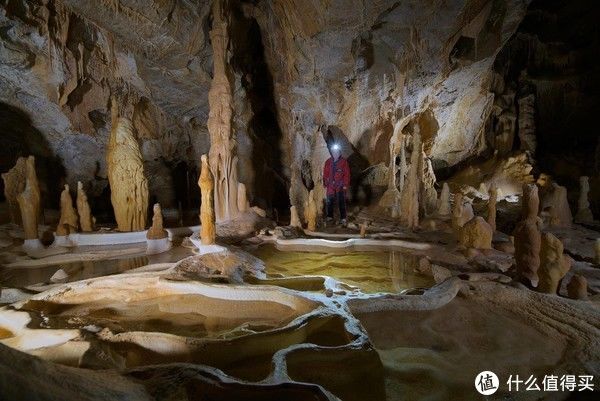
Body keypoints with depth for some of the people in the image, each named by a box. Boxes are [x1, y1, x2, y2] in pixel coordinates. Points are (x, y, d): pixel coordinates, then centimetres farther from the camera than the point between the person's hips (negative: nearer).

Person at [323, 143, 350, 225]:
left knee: (341, 202, -2)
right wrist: (325, 183, 7)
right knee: (330, 202, 8)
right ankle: (330, 217, 22)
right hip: (331, 185, 3)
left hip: (340, 186, -3)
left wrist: (345, 185, -6)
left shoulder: (344, 162, -2)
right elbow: (325, 173, 11)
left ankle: (343, 218, 4)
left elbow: (347, 174, -3)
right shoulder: (328, 162, 7)